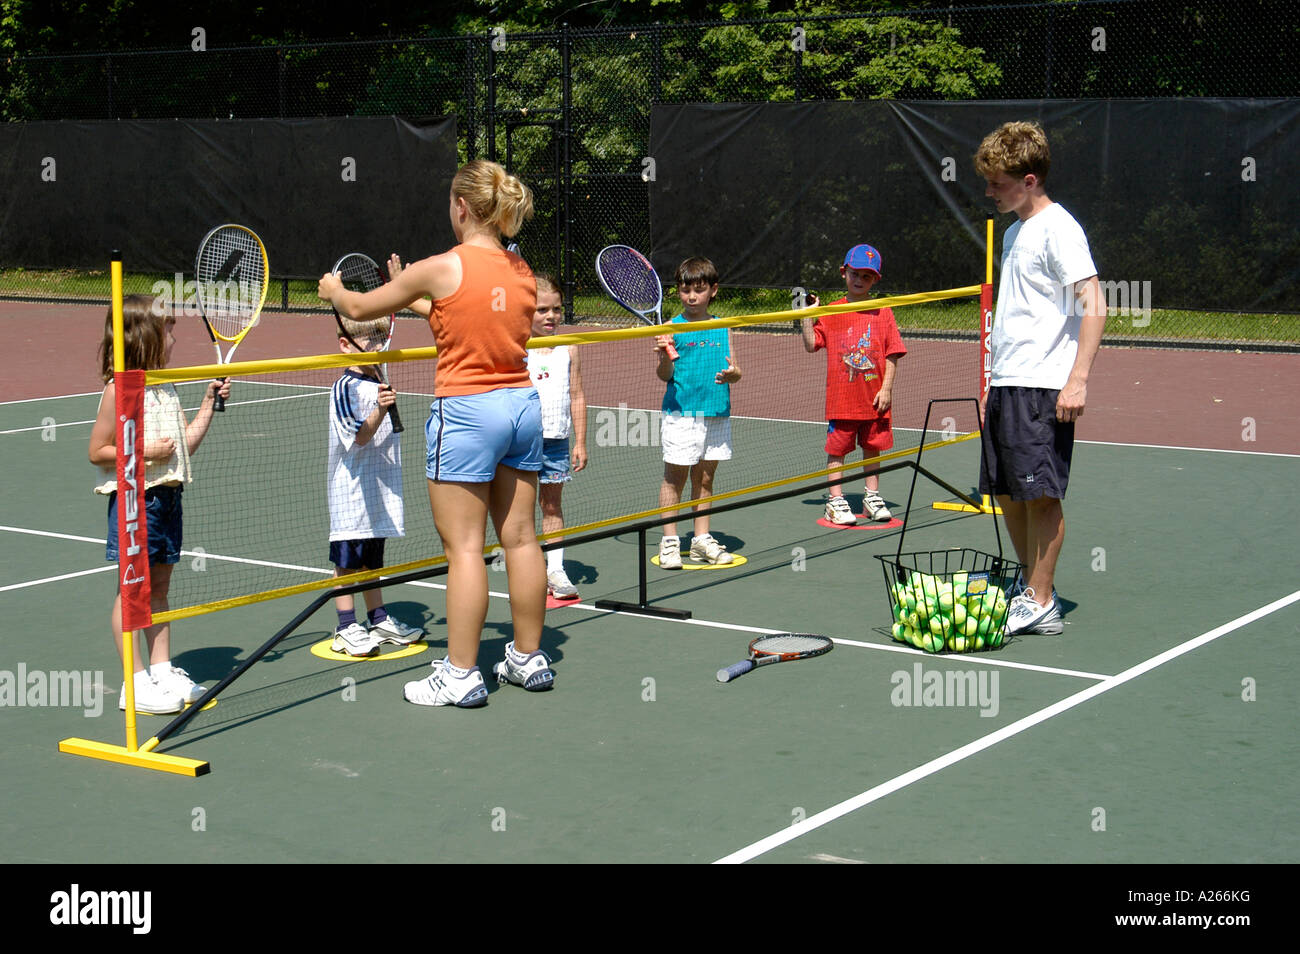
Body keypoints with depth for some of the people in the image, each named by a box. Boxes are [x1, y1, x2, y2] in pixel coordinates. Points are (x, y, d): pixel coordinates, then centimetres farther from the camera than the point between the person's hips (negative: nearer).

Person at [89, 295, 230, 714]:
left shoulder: (165, 388, 12)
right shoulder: (119, 389, -12)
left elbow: (187, 442, 17)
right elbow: (98, 452, -11)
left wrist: (209, 401, 10)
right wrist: (143, 452, -20)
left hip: (167, 496, 8)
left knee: (159, 587, 13)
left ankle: (162, 671, 20)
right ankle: (136, 684, 2)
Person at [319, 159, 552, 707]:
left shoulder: (443, 268, -11)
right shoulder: (522, 271, 6)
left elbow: (359, 309, 0)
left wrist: (334, 290, 21)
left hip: (467, 410, -7)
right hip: (523, 402, 7)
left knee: (464, 547, -2)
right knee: (520, 537, 12)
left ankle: (460, 674, 2)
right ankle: (529, 658, 21)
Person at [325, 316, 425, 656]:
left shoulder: (378, 384, 13)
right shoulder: (345, 387, -14)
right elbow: (359, 437, -25)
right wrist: (379, 411, -38)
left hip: (379, 489, 8)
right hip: (352, 490, -8)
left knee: (373, 558, 16)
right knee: (347, 559, -1)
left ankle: (379, 620, 22)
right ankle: (346, 628, 4)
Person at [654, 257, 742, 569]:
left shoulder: (722, 329, 9)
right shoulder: (672, 328, -2)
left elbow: (734, 370, 10)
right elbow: (664, 375, -6)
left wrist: (732, 373, -13)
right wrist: (664, 357, -27)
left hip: (717, 414, 4)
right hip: (681, 413, -4)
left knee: (705, 477, 11)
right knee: (675, 476, 0)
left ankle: (702, 540, 19)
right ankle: (669, 541, 7)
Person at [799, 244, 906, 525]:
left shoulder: (882, 313, 3)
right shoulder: (831, 312, 4)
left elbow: (892, 355, 2)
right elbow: (811, 344, 1)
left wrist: (886, 388, -5)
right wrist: (807, 315, -8)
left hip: (875, 398, 1)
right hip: (841, 396, -1)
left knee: (873, 447, 11)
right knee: (837, 448, 2)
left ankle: (872, 497, 22)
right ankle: (835, 501, 9)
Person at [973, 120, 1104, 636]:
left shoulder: (1057, 228, -9)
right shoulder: (1014, 232, 18)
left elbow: (1093, 304, -16)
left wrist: (1078, 379, -24)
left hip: (1042, 386, -9)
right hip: (1007, 384, 9)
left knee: (1039, 492, -6)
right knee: (1007, 492, 11)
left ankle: (1041, 604, 0)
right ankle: (1029, 587, 24)